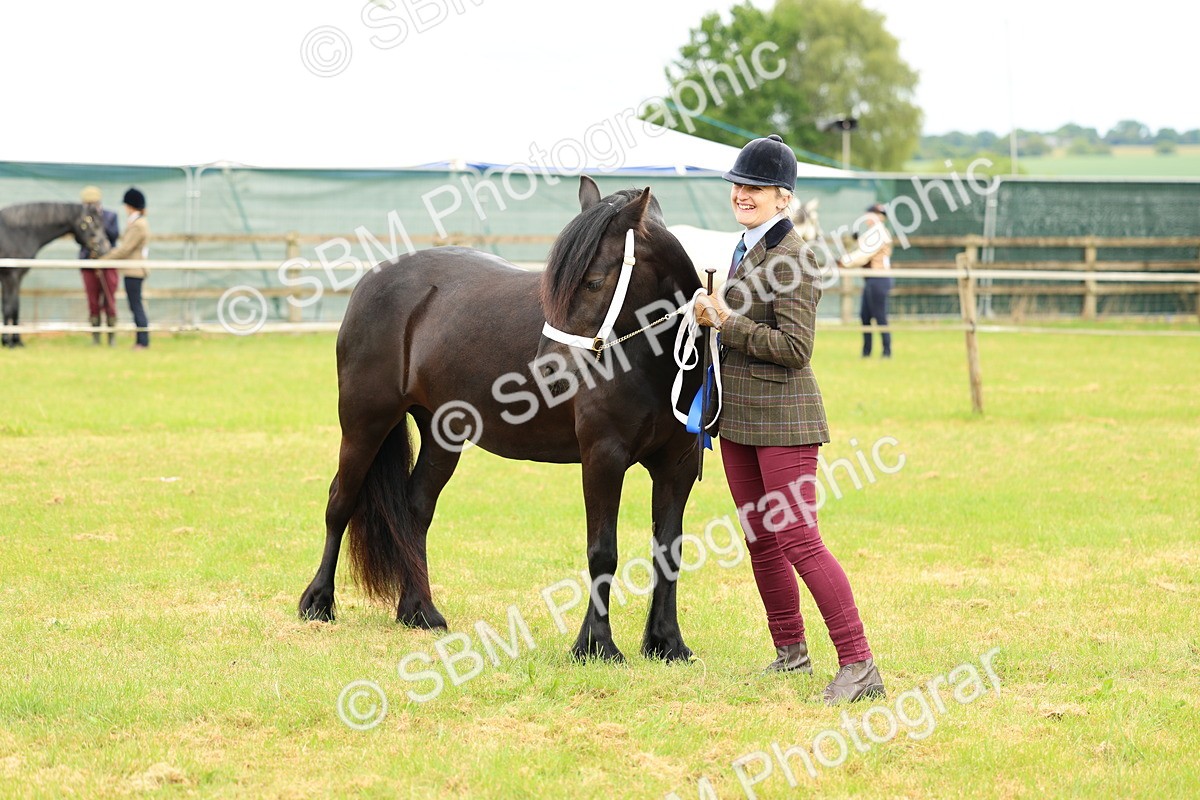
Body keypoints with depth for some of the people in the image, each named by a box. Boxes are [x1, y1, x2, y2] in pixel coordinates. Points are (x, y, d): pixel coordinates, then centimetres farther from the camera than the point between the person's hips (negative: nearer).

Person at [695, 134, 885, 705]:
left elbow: (794, 347, -22)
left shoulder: (789, 258, -16)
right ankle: (791, 651, 27)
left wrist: (724, 320, -19)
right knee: (760, 541, 14)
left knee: (799, 541, -13)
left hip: (782, 415, -9)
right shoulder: (746, 248, 13)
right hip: (739, 417, 9)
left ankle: (859, 665, -12)